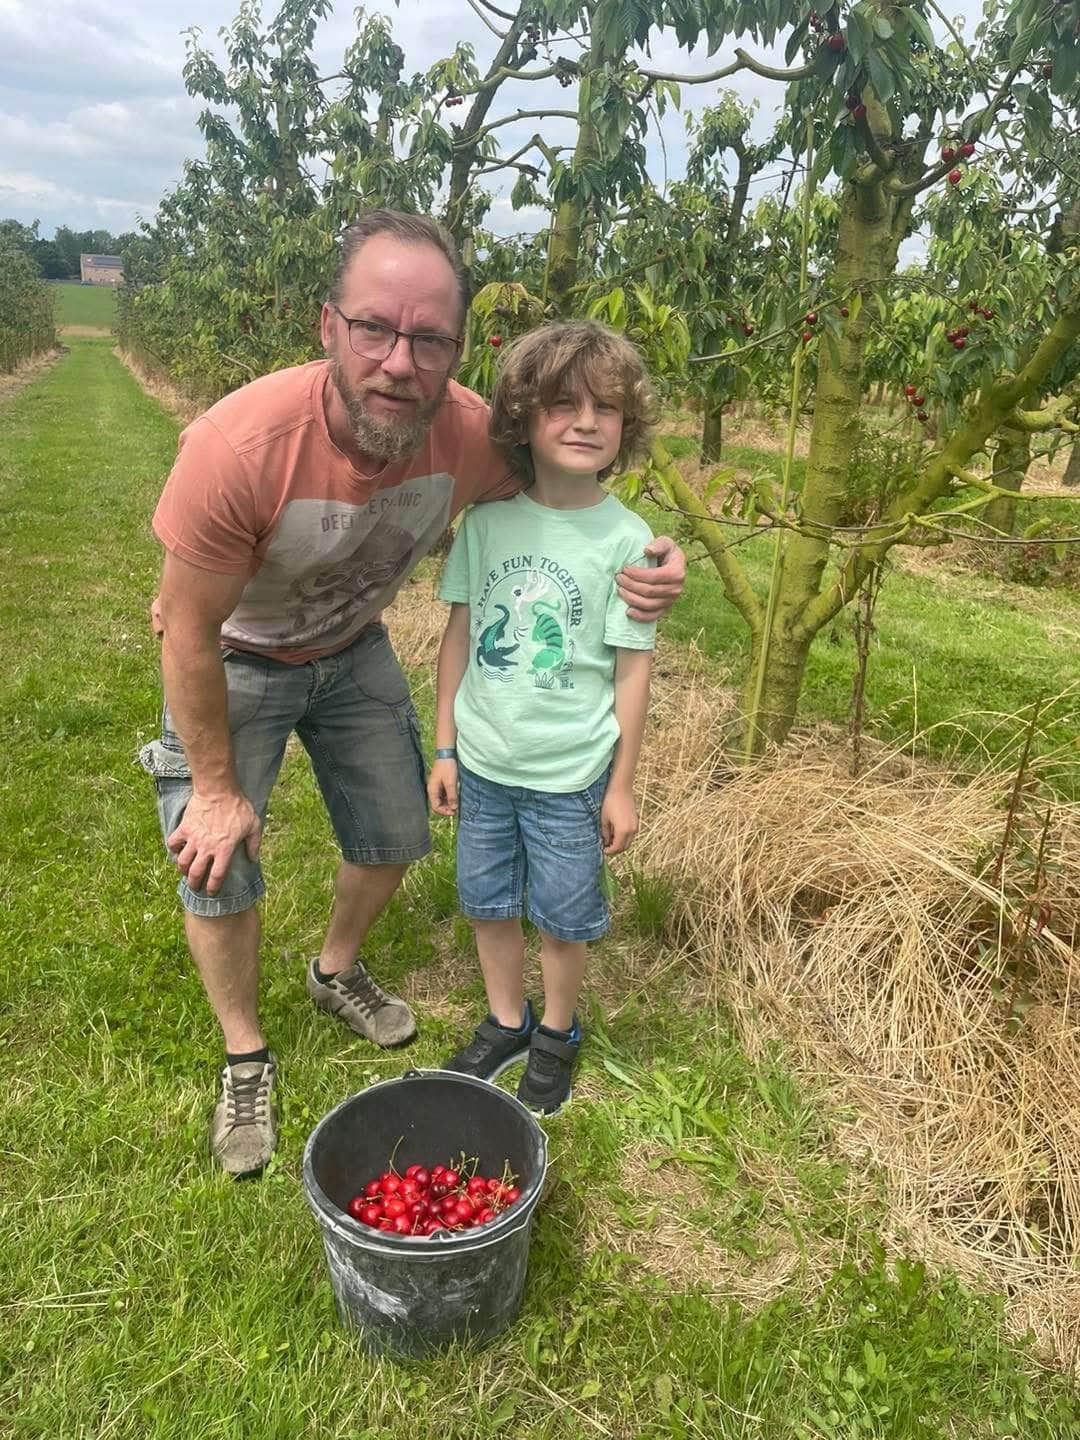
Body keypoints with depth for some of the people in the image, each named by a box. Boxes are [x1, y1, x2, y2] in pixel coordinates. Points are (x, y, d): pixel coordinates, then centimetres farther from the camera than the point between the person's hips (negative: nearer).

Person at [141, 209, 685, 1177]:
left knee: (394, 838, 14)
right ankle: (246, 1058, 27)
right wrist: (217, 789, -16)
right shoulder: (240, 444, -39)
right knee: (219, 871, -1)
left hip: (353, 648, 4)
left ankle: (337, 969, 46)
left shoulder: (471, 434, -28)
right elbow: (189, 633, -26)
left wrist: (647, 563, -28)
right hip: (232, 661, -3)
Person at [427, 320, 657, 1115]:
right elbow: (460, 634, 2)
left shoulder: (626, 538, -13)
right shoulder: (486, 518, -5)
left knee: (563, 915, 14)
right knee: (488, 902, 19)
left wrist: (622, 787, -5)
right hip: (482, 761, 3)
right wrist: (444, 748, 4)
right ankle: (506, 1021, 44)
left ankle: (558, 1031, 42)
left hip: (570, 775, -3)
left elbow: (632, 669, -8)